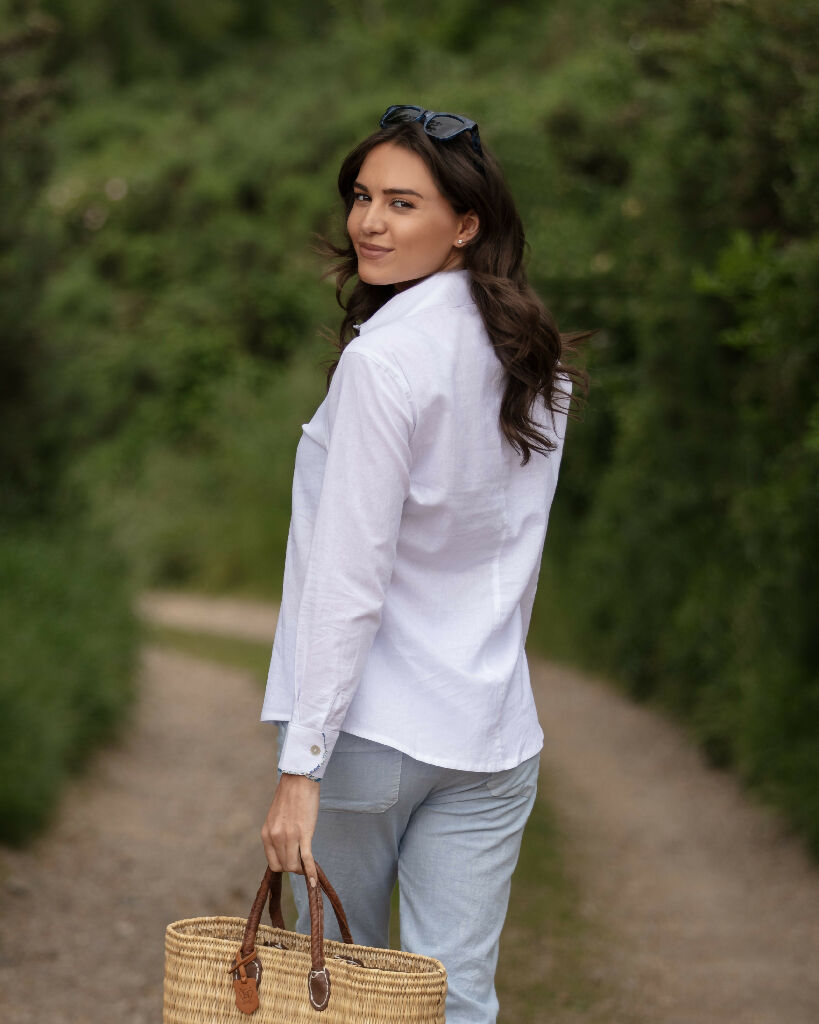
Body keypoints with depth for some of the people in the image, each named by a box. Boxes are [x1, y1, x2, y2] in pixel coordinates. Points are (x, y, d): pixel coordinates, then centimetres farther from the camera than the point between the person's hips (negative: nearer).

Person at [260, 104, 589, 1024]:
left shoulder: (384, 358, -15)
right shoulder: (539, 361, 6)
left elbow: (349, 582, -18)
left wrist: (300, 764, -17)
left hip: (369, 727, -6)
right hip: (492, 733, 6)